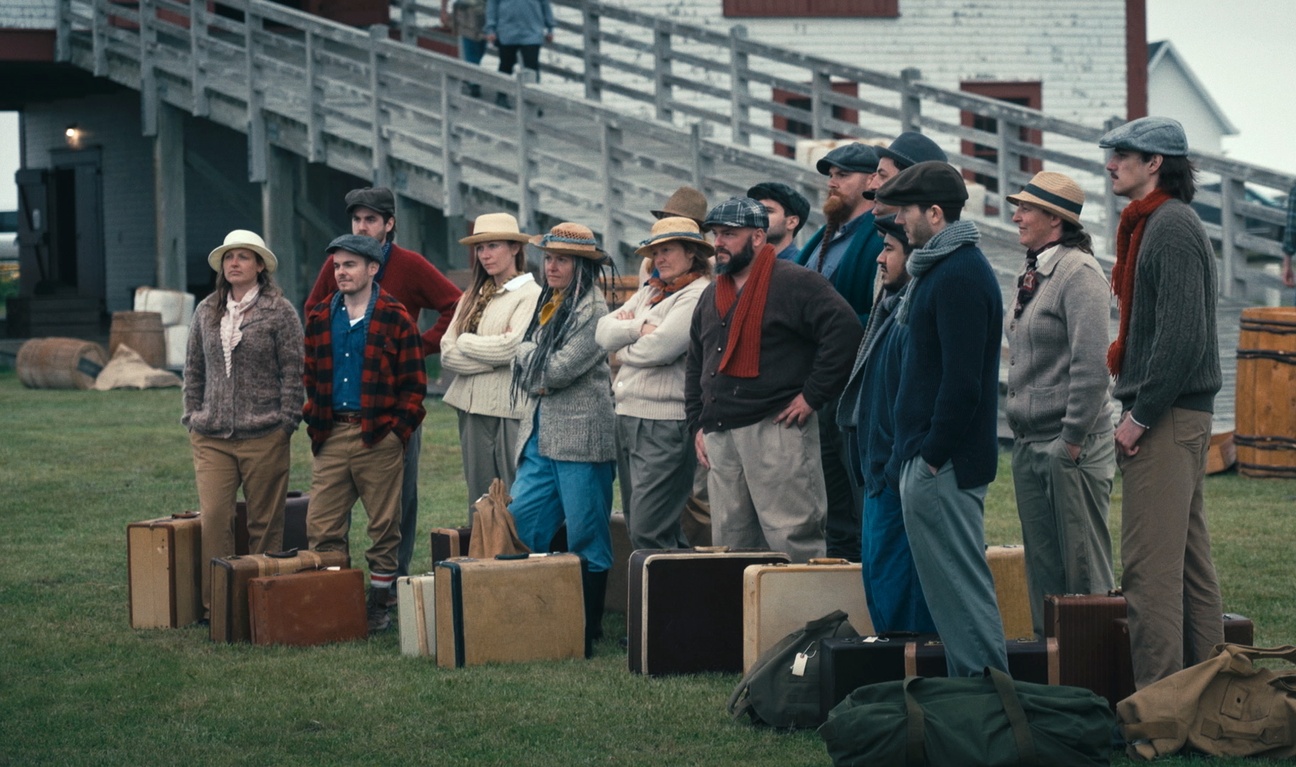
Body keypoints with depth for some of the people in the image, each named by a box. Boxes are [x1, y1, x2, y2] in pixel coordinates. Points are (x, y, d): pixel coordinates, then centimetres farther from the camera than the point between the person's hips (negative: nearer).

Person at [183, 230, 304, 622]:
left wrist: (285, 424, -6)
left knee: (264, 523, 3)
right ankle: (214, 600, -3)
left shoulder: (279, 311, -2)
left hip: (264, 438, -3)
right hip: (211, 438, 3)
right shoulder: (206, 312, 11)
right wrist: (193, 417, 11)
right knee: (212, 517, -7)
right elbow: (194, 370, 18)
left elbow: (293, 373, -2)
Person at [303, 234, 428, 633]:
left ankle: (378, 605, 12)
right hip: (331, 436, 4)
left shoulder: (395, 319, -3)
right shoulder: (320, 318, 11)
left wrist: (398, 430, -9)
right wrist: (315, 422, 8)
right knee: (321, 527, 2)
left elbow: (414, 384, -1)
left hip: (379, 437, -4)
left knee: (384, 527, 3)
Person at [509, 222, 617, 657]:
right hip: (540, 437, 8)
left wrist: (527, 353, 1)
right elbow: (526, 370, 20)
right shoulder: (547, 306, 17)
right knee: (519, 524, 3)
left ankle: (588, 633, 6)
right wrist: (540, 377, 0)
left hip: (580, 437, -8)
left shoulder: (592, 310, -10)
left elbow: (558, 369, -16)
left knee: (587, 540, -1)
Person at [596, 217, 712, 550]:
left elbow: (658, 348, -19)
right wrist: (638, 328, -10)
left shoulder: (699, 295, -9)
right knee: (637, 527, 12)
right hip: (628, 416, 9)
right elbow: (603, 332, 9)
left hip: (666, 424, -9)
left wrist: (623, 350, 1)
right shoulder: (649, 292, 18)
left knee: (648, 533, -14)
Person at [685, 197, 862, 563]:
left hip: (776, 428, -8)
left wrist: (813, 395, -15)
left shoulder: (794, 283, -5)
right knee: (728, 543, 9)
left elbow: (845, 330, -16)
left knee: (792, 540, -10)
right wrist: (697, 424, 17)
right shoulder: (711, 296, 20)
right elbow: (696, 365, 27)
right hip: (720, 434, 8)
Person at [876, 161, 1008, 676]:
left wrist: (934, 454, -19)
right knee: (954, 581, 13)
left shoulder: (959, 276, -16)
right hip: (930, 459, 11)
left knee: (961, 584, -6)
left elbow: (962, 381, -22)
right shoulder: (941, 269, 17)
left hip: (944, 464, -11)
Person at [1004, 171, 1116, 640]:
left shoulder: (1079, 273, -12)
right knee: (1041, 562, 13)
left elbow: (1091, 364, -19)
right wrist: (1021, 434, 14)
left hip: (1071, 447, -9)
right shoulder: (1032, 275, 15)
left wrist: (1072, 439, -19)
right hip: (1029, 444, 9)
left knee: (1083, 565, -3)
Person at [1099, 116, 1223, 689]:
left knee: (1148, 567, -11)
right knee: (1189, 560, 13)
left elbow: (1182, 335, -22)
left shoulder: (1170, 228, -14)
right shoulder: (1151, 224, 18)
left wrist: (1140, 417, -19)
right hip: (1182, 418, 11)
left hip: (1166, 420, -11)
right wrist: (1137, 409, 15)